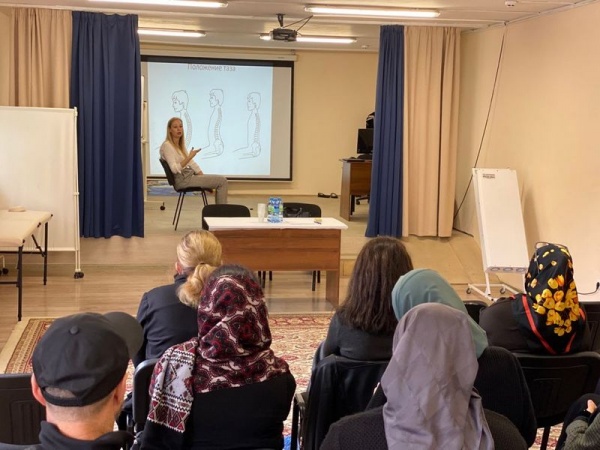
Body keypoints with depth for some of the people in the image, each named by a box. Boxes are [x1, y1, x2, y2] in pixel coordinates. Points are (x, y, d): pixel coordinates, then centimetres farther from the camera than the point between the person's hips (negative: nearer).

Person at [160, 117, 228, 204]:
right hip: (182, 180, -9)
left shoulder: (181, 145, 15)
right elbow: (174, 169, -23)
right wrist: (189, 157, -30)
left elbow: (191, 163, 14)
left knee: (222, 180, 8)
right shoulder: (167, 145, -13)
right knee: (222, 181, -13)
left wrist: (204, 178, 4)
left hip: (189, 175, 9)